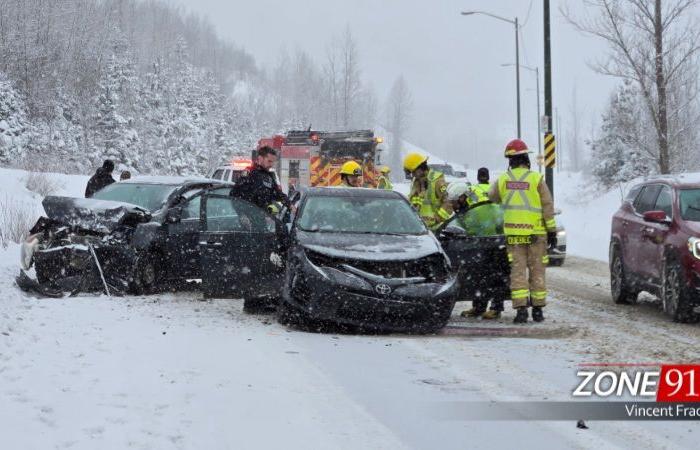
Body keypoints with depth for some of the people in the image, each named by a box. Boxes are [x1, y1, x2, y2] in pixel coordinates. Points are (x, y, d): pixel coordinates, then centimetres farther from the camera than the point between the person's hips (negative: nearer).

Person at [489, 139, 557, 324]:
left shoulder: (503, 180, 2)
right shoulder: (536, 178, -4)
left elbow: (492, 197, 20)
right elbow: (547, 206, -3)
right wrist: (552, 230, 3)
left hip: (513, 233, 1)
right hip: (536, 232, -1)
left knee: (518, 270, 2)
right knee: (537, 271, 8)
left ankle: (521, 309, -8)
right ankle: (538, 310, 10)